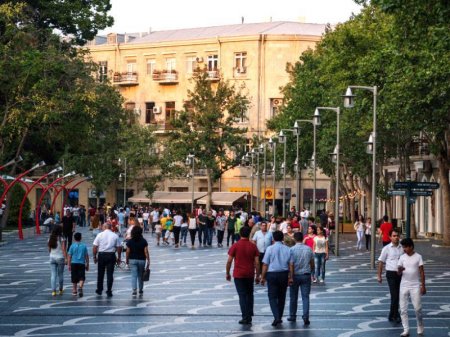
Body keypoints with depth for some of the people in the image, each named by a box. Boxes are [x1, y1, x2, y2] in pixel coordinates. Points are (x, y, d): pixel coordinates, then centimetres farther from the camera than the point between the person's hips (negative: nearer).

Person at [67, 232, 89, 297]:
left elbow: (69, 256, -1)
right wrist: (87, 265, 12)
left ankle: (74, 291, 17)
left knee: (74, 279, 11)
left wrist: (69, 265, 7)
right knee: (82, 278, 1)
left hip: (74, 263, 1)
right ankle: (80, 287, -24)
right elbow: (87, 256, 4)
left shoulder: (72, 246, -2)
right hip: (82, 264, 0)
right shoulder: (84, 246, 0)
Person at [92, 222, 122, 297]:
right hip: (111, 255, 0)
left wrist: (94, 256, 6)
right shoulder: (115, 236, 1)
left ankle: (99, 290, 23)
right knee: (110, 274, 3)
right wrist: (118, 258, 10)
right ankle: (109, 291, 0)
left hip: (101, 255, 0)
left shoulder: (100, 235, -1)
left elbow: (95, 247, -2)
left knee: (100, 273, 13)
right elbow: (119, 247, 1)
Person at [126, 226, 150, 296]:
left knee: (134, 275, -1)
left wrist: (126, 260, 10)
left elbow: (128, 252, -4)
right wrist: (148, 261, -5)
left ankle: (134, 290, -13)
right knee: (140, 276, 14)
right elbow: (146, 252, -9)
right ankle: (140, 290, 24)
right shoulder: (144, 241, -7)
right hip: (141, 260, 1)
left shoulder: (130, 241, -6)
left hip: (132, 260, -1)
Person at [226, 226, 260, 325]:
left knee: (242, 295, 0)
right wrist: (257, 276, 5)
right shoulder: (253, 246, 0)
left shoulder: (235, 246, -5)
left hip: (238, 274, -2)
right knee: (249, 295, 15)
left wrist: (227, 273, 5)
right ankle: (249, 317, 15)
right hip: (250, 275, 2)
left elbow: (229, 261, -7)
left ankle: (245, 317, -5)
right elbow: (257, 262, -2)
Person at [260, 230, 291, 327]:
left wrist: (263, 277, 0)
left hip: (272, 274, -3)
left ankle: (276, 317, -16)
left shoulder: (270, 249, -8)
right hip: (284, 274, 3)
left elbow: (265, 264, -7)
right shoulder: (287, 249, 1)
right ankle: (279, 317, 22)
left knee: (272, 297, 0)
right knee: (281, 297, 15)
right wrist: (290, 277, 12)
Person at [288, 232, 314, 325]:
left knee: (293, 297, 12)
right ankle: (306, 316, -10)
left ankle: (292, 316, 21)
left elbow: (291, 265, -14)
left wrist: (291, 277, -12)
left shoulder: (292, 249, -10)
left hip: (295, 275, -2)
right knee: (305, 297, 1)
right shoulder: (308, 249, 1)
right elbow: (312, 264, 7)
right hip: (306, 275, 2)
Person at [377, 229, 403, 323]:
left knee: (397, 295, 9)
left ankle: (392, 315, 21)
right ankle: (396, 315, -5)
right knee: (394, 295, -11)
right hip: (391, 274, -4)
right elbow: (381, 262, 1)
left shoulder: (402, 248, 5)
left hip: (400, 274, 4)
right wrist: (379, 276, -1)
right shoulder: (387, 248, -3)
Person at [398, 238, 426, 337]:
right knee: (403, 309, 1)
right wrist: (400, 270, -22)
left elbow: (422, 272, -1)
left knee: (417, 308, -2)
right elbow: (399, 273, 2)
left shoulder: (418, 257, -4)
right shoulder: (402, 257, 2)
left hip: (415, 286, -3)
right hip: (404, 286, 3)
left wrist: (423, 286, -4)